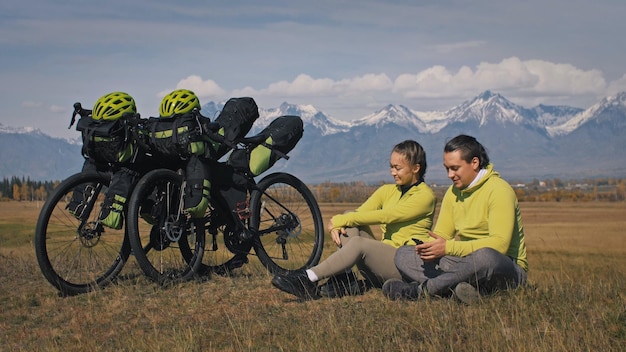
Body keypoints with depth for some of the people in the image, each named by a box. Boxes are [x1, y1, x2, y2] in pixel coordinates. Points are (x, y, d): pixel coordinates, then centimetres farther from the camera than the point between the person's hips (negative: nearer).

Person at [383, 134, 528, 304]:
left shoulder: (499, 190, -12)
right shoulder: (453, 192, 11)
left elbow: (499, 244, -23)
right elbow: (441, 235, 13)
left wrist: (449, 248, -27)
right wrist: (430, 248, -12)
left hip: (505, 269, -7)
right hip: (465, 263, 7)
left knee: (485, 256, -42)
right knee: (403, 255, -8)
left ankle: (420, 290, -27)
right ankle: (458, 287, -33)